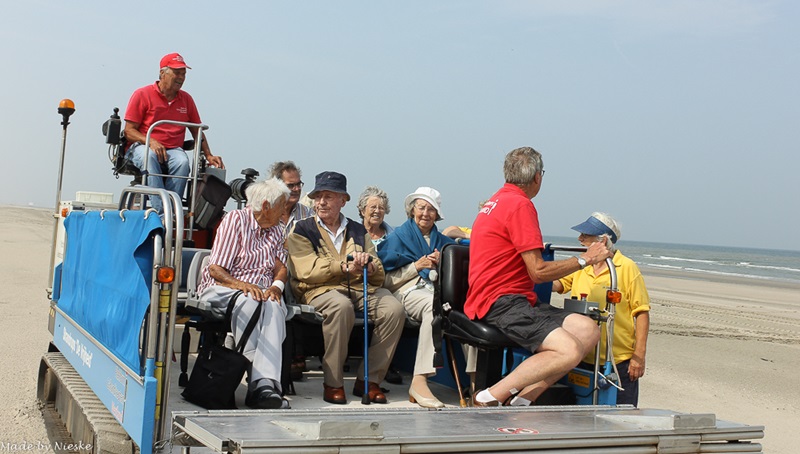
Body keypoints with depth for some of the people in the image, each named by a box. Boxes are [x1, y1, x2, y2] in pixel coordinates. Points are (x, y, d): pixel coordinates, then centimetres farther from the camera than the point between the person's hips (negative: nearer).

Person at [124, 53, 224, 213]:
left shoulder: (186, 99, 16)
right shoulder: (142, 95, 3)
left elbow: (197, 131, 21)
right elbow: (129, 131, -1)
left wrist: (209, 156, 7)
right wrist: (151, 142, -19)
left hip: (173, 149, 3)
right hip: (141, 147, -3)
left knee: (182, 162, -33)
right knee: (149, 156, -38)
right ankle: (159, 210, -45)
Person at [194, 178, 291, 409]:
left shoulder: (276, 230, 19)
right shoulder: (236, 220, -2)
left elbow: (281, 267, 9)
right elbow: (215, 270, -9)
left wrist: (276, 286, -15)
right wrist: (243, 285, -26)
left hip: (261, 291, 4)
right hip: (222, 288, -4)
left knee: (274, 307, -33)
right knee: (248, 303, -39)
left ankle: (265, 384, -46)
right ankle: (256, 377, -38)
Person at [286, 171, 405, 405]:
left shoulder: (358, 231, 22)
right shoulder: (302, 230, 11)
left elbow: (379, 275, 14)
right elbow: (306, 270, -6)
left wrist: (369, 264, -11)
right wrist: (344, 266, -18)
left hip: (361, 288, 4)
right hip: (321, 289, -4)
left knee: (394, 309, -24)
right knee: (341, 306, -37)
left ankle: (369, 380, -13)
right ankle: (332, 383, -24)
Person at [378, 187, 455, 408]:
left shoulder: (443, 241, 26)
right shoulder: (398, 236, 15)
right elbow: (387, 280, 5)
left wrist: (442, 264, 2)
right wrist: (417, 266, -5)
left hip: (437, 290, 4)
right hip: (407, 291, -4)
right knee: (435, 305, -40)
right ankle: (419, 381, -42)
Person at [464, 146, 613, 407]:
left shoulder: (499, 200, 20)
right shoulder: (520, 204, -10)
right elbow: (538, 272, -13)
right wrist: (585, 259, 0)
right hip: (500, 302, -10)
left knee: (588, 331, -4)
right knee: (569, 351, -26)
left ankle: (522, 399, -12)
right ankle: (489, 399, -17)